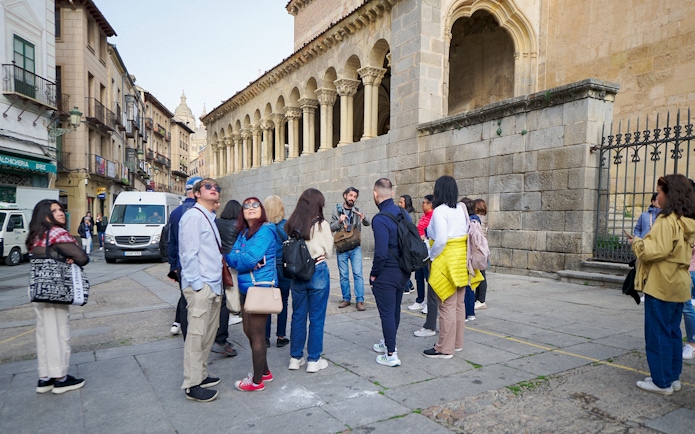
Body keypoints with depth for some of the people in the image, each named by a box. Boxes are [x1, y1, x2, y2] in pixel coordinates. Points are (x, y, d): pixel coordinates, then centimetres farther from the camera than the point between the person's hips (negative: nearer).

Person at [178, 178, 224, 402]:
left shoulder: (210, 218, 18)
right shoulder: (193, 216, -10)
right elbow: (188, 253, -15)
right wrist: (197, 285, -17)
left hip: (214, 286, 9)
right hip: (200, 287, -9)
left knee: (208, 334, 16)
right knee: (196, 335, -3)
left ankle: (200, 375, 28)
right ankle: (192, 385, 6)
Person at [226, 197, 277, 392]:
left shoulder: (265, 230, -14)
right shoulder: (243, 232, 11)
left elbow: (250, 259, -23)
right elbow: (232, 258, 2)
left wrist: (236, 258, -4)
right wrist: (243, 259, -17)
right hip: (246, 288, 9)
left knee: (257, 334, 2)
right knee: (249, 331, 18)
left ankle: (257, 381, 18)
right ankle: (264, 371, 35)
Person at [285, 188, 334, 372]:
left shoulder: (291, 225, 0)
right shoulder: (321, 224, -11)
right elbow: (328, 252, -3)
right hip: (318, 272, -4)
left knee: (298, 316, 15)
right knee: (316, 318, 7)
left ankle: (295, 357, 25)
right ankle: (314, 360, 15)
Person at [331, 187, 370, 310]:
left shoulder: (357, 211, 6)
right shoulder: (337, 210, 4)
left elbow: (367, 224, -7)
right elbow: (332, 228, 0)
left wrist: (364, 218, -30)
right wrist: (339, 221, -20)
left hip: (356, 248, 0)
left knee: (358, 274, -4)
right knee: (343, 275, 6)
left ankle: (360, 300, -1)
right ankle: (346, 299, 18)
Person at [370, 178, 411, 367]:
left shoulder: (380, 219, -22)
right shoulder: (403, 214, 3)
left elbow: (381, 253, -26)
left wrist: (373, 273, -11)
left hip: (386, 274, -8)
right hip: (403, 272, 8)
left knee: (387, 312, 4)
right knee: (395, 309, 21)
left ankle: (391, 355, 12)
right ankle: (388, 342, 40)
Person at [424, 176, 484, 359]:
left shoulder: (439, 211, -15)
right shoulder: (461, 208, 8)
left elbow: (440, 240, -24)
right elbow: (467, 233, 11)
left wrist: (431, 256, -9)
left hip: (447, 262, -8)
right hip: (461, 260, 8)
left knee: (447, 306, -2)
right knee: (459, 304, 16)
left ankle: (445, 349, 7)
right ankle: (457, 342, 27)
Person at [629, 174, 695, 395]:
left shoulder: (667, 221, -17)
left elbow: (655, 251, -23)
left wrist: (637, 243, -6)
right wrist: (644, 242, 15)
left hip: (661, 285, -9)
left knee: (658, 333, 0)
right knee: (672, 332, 16)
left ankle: (662, 381, 7)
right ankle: (673, 377, 24)